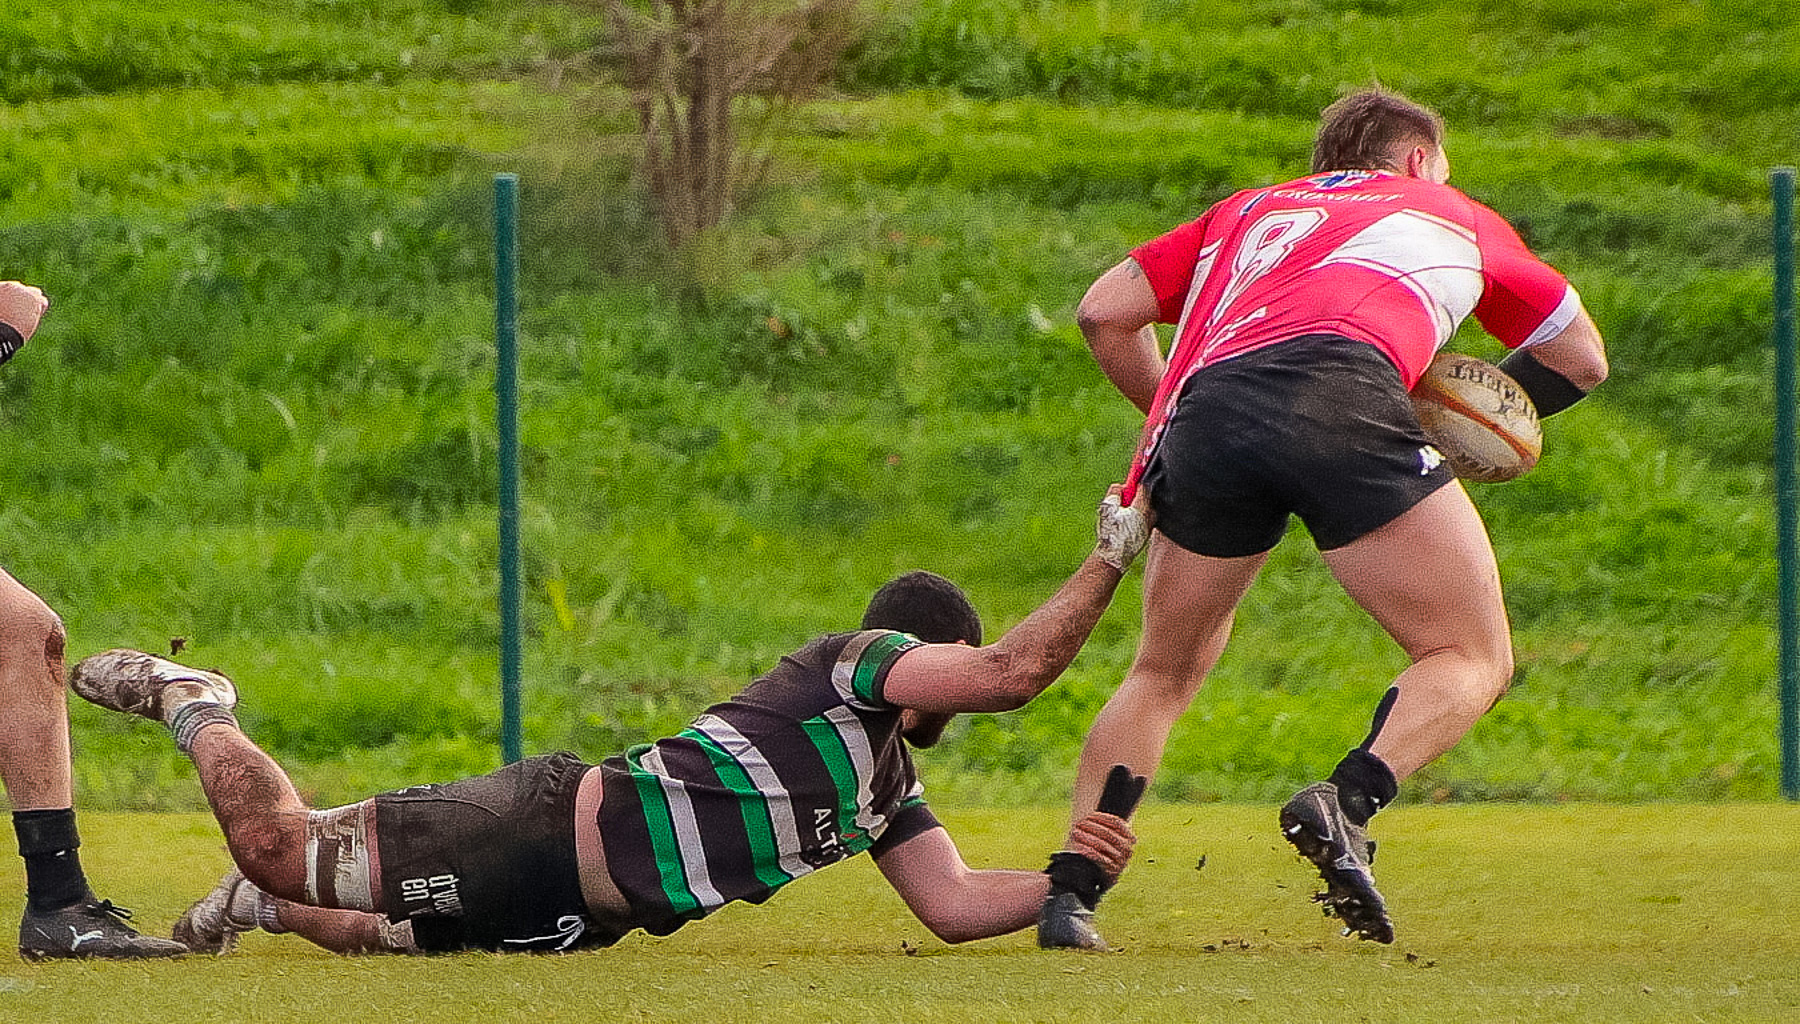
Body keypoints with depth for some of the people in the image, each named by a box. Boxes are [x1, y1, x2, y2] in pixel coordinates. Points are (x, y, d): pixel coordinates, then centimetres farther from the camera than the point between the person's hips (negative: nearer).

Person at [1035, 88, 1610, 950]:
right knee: (1472, 660, 6)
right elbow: (1581, 358, 44)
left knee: (1165, 672, 22)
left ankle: (1070, 894, 10)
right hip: (1342, 391, -3)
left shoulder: (1251, 210, 39)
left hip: (1205, 410, 3)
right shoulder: (1456, 218, 34)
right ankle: (1345, 805, -20)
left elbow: (1102, 313, 30)